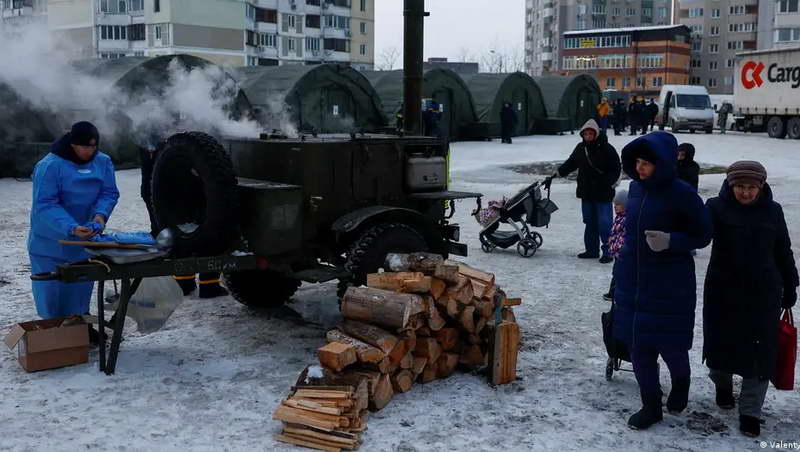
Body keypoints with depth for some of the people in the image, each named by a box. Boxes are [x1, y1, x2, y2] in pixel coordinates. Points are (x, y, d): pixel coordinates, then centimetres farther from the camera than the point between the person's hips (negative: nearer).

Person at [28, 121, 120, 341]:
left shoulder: (103, 162, -4)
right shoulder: (49, 166, -21)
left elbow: (110, 193, -2)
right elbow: (44, 205, -24)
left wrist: (100, 214, -24)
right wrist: (71, 228, -36)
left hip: (85, 240, 5)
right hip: (51, 240, -5)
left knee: (81, 286, 15)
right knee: (53, 288, 2)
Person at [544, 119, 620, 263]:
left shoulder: (607, 149, -9)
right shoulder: (581, 148, 6)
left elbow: (616, 170, -4)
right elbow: (570, 164, 17)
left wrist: (609, 184, -15)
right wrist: (554, 176, 15)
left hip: (603, 194, -5)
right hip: (586, 193, 5)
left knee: (604, 224, -6)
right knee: (590, 223, 12)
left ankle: (607, 252, 1)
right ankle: (592, 250, 22)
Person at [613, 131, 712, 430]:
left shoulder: (682, 195, -15)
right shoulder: (636, 187, 2)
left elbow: (703, 236, -8)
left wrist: (671, 241, -25)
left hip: (670, 284, -5)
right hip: (632, 281, 6)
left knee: (669, 344, 5)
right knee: (638, 345, 8)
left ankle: (681, 383, 39)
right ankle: (651, 406, 24)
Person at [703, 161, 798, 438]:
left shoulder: (772, 211, 2)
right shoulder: (717, 207, -6)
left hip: (763, 292, 1)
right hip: (723, 290, -1)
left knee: (759, 350, 1)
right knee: (721, 341, 12)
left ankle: (750, 412, 12)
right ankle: (722, 384, 44)